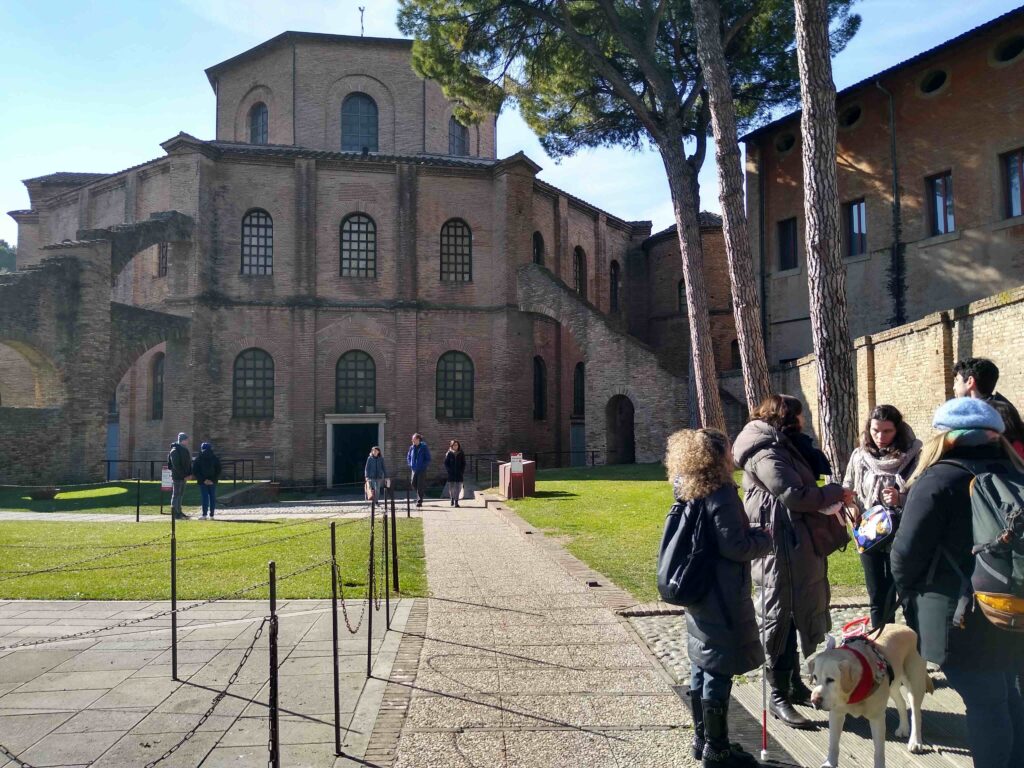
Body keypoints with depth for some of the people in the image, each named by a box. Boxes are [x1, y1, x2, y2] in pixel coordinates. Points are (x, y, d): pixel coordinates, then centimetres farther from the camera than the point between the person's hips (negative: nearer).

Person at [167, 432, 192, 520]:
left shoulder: (185, 450, 15)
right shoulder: (175, 450, -12)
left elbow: (189, 463, 18)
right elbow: (176, 466, -18)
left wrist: (190, 474, 5)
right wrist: (184, 475, -16)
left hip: (184, 477, 9)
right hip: (177, 476, -9)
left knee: (180, 494, 13)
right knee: (176, 494, -4)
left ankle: (178, 512, 20)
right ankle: (175, 513, -2)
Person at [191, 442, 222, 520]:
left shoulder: (198, 459, -1)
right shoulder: (215, 458, 4)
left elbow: (195, 472, -5)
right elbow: (219, 470, 1)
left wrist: (203, 480, -5)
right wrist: (213, 480, -2)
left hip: (202, 482, -2)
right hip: (213, 482, 2)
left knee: (204, 497, -1)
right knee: (212, 498, 6)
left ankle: (204, 515, -8)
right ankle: (211, 515, 5)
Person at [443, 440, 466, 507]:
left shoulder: (461, 454, 7)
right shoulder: (449, 454, 3)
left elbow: (464, 464, 8)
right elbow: (446, 463, 2)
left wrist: (462, 471, -3)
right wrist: (449, 470, -9)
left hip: (459, 473, 0)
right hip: (451, 474, 0)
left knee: (458, 487, -6)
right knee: (451, 487, 5)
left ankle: (456, 501, -7)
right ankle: (452, 499, 25)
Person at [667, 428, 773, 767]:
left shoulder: (689, 492, 8)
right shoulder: (721, 494, -19)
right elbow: (734, 546, -21)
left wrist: (752, 534, 19)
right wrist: (765, 539, -4)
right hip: (722, 598, -9)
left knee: (702, 667, 16)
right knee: (719, 672, 1)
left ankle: (701, 739, 28)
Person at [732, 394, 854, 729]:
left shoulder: (780, 447, 17)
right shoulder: (766, 453, -17)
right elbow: (795, 495, -23)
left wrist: (829, 499, 2)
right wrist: (836, 492, -10)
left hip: (798, 548, 10)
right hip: (781, 550, -10)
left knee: (798, 616, 18)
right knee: (779, 620, -2)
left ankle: (795, 683, 30)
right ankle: (779, 696, 8)